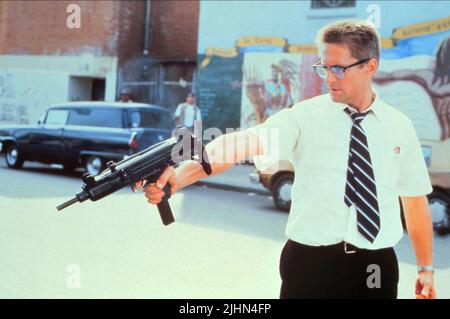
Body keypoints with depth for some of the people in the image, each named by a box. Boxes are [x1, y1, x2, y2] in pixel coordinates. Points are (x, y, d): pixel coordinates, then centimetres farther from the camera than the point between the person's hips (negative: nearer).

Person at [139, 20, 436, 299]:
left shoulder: (400, 126, 5)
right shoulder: (304, 116, -4)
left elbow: (415, 199, 11)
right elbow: (245, 142, -20)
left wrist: (426, 267, 12)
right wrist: (182, 174, -35)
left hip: (378, 265, 2)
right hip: (310, 261, -2)